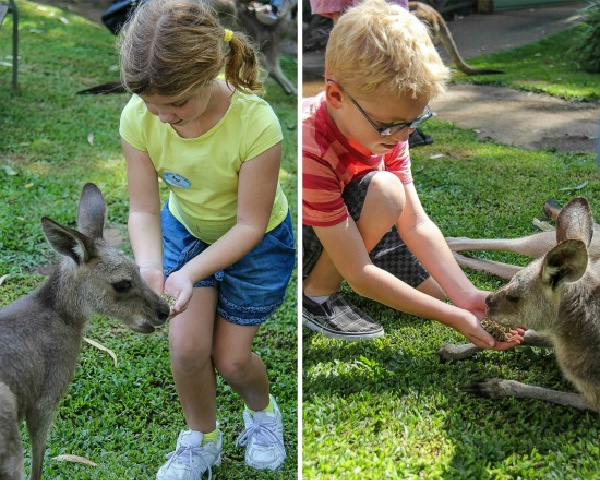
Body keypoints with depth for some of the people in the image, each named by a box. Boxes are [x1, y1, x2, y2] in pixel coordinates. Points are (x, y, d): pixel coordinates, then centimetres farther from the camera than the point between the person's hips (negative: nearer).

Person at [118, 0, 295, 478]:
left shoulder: (256, 124, -36)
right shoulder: (139, 117, -26)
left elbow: (249, 225, -27)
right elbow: (143, 208, -18)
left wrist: (191, 273, -39)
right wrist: (150, 267, -37)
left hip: (257, 241, -2)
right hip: (185, 229, 3)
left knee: (230, 359, 2)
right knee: (187, 346, -10)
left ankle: (262, 409, 39)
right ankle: (202, 438, 20)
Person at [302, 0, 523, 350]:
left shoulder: (386, 124, -15)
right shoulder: (312, 151, -37)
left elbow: (416, 224, -13)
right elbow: (361, 274, -32)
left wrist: (466, 295, -25)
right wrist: (455, 318, -31)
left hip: (343, 228, 7)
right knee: (385, 191, -31)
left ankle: (327, 271, 16)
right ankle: (318, 294, -11)